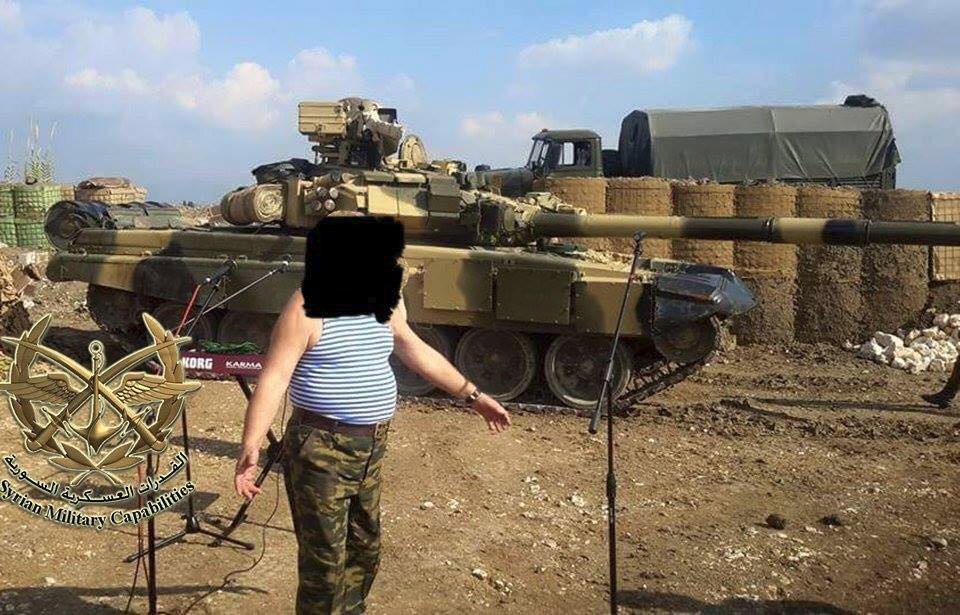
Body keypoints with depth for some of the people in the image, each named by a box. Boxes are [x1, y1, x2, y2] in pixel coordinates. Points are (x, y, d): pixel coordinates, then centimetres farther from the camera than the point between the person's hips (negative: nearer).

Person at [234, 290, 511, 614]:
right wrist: (250, 446, -31)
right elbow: (274, 377, -21)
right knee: (325, 564, -1)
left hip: (371, 448, 7)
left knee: (365, 551, 20)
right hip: (322, 449, -7)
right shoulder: (309, 307, -17)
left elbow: (416, 349, 17)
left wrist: (472, 395, 20)